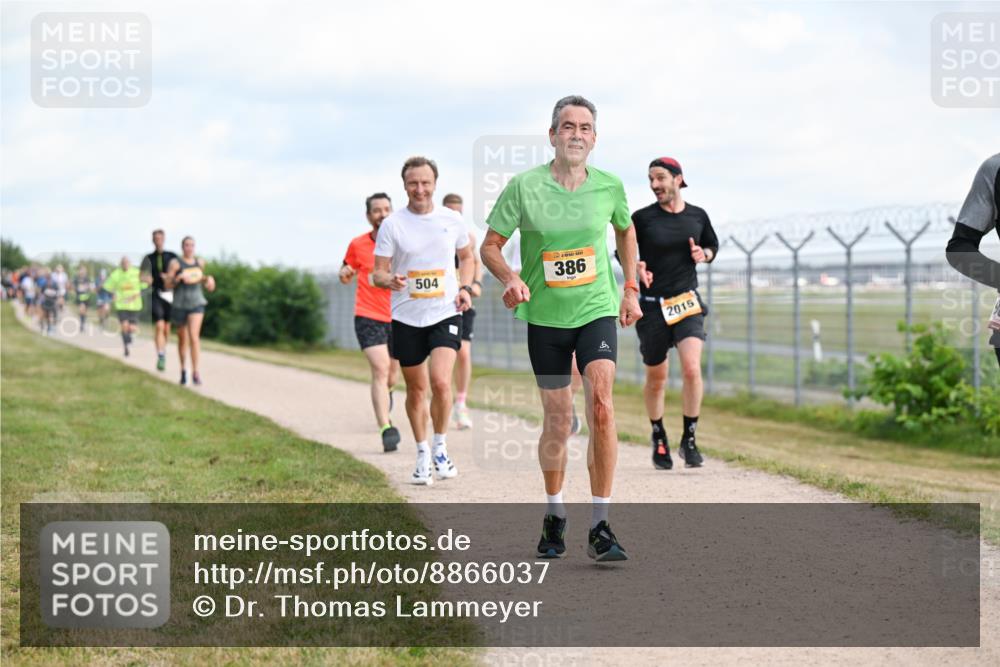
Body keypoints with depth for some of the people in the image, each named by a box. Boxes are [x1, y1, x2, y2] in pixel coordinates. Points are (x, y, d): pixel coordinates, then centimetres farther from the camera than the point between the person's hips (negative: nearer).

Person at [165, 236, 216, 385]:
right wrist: (178, 277, -26)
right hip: (179, 305, -1)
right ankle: (183, 370, 35)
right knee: (182, 339, 13)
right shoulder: (175, 263, -8)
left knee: (194, 337, -17)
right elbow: (167, 285, -10)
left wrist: (208, 279, 7)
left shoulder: (200, 262, 6)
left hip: (197, 304, 1)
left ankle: (195, 373, -20)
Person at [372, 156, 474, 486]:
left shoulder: (452, 220, 2)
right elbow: (378, 272, -4)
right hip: (406, 318, 0)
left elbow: (467, 257, 19)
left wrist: (465, 288, 2)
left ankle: (440, 447, 3)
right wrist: (389, 280, -27)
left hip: (445, 313, 0)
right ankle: (422, 454, 27)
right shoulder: (392, 225, -4)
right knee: (416, 389, 9)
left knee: (440, 382, -18)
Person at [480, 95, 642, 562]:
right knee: (557, 422, 7)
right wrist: (510, 278, -22)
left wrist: (630, 288, 15)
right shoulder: (523, 187, -9)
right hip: (544, 317, 0)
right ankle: (554, 513, 31)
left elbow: (625, 230, 18)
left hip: (597, 310, 0)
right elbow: (490, 246, -3)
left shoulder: (609, 186, -3)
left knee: (601, 407, -18)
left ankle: (600, 527, -14)